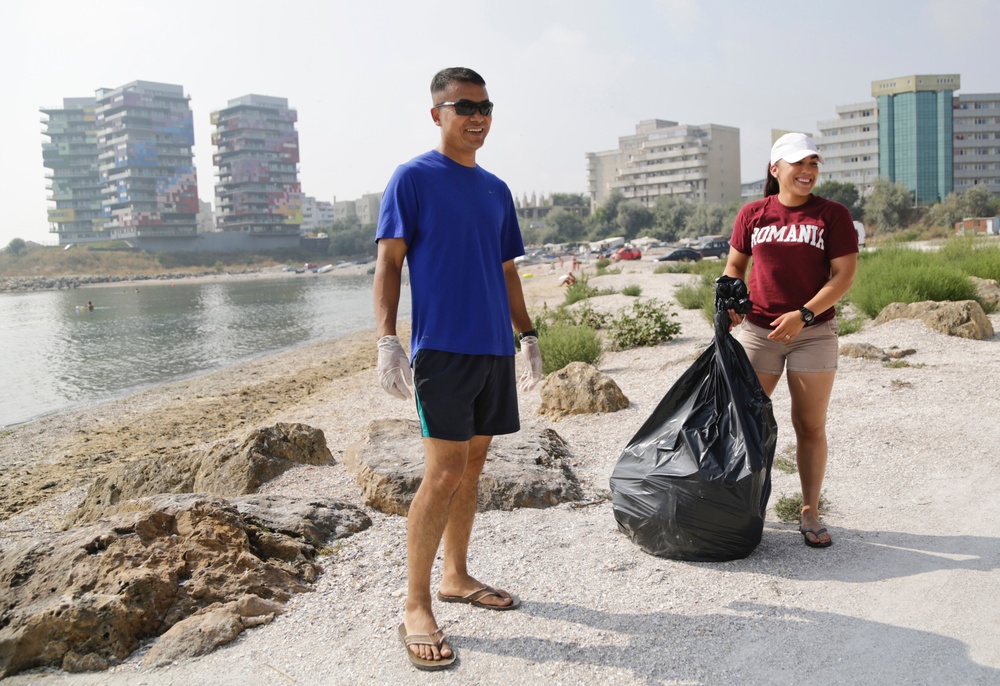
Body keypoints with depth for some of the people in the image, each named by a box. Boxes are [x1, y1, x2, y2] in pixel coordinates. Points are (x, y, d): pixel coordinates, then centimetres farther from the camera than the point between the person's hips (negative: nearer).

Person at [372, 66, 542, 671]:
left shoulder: (497, 189, 17)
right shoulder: (413, 178, -1)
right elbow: (389, 263, -6)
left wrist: (528, 335, 17)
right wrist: (387, 340, -15)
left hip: (495, 348, 7)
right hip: (441, 347, -6)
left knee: (473, 463, 12)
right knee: (444, 471, -9)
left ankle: (456, 577, 27)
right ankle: (417, 607, 3)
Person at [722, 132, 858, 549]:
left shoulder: (832, 215, -1)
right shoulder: (752, 214, 4)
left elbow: (844, 274, -6)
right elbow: (734, 265, 12)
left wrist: (804, 314, -18)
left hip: (814, 333, -1)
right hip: (757, 330, 1)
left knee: (811, 426, 5)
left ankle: (810, 514, 18)